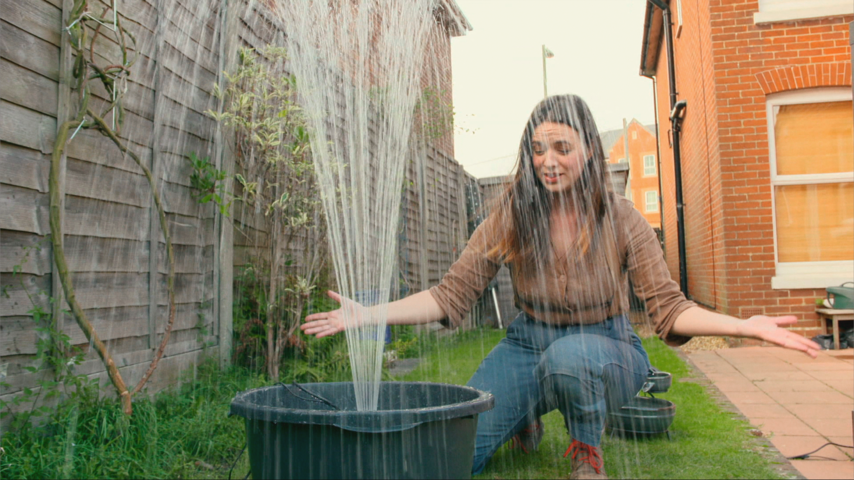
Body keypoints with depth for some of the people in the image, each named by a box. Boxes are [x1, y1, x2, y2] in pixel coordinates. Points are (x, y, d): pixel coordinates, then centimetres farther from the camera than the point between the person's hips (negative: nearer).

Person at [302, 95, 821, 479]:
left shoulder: (621, 219, -9)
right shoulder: (510, 216, -7)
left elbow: (668, 306, -7)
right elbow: (453, 293, -9)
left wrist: (743, 325, -24)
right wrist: (370, 314, -19)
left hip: (607, 346, -2)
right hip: (529, 344, 2)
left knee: (569, 356, -40)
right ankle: (527, 417, 20)